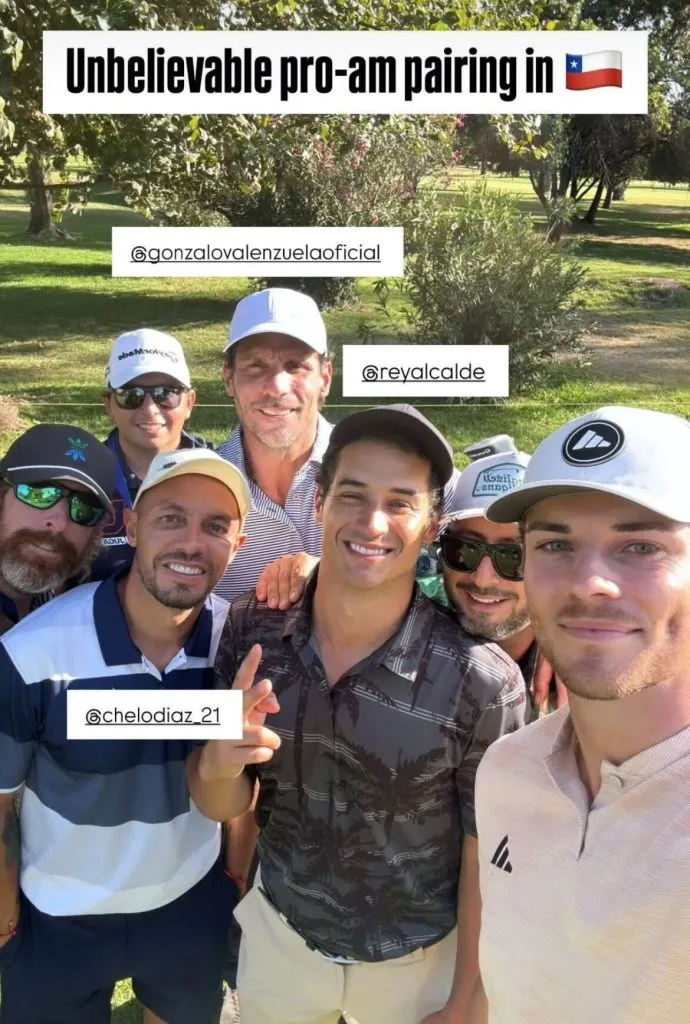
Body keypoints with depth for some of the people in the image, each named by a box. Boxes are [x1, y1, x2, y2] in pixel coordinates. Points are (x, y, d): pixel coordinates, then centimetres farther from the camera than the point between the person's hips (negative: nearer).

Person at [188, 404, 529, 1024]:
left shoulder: (482, 683, -26)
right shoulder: (251, 628, -17)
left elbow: (486, 858, -12)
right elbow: (221, 806, -7)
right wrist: (216, 762, -28)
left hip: (416, 963, -2)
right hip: (278, 932, 3)